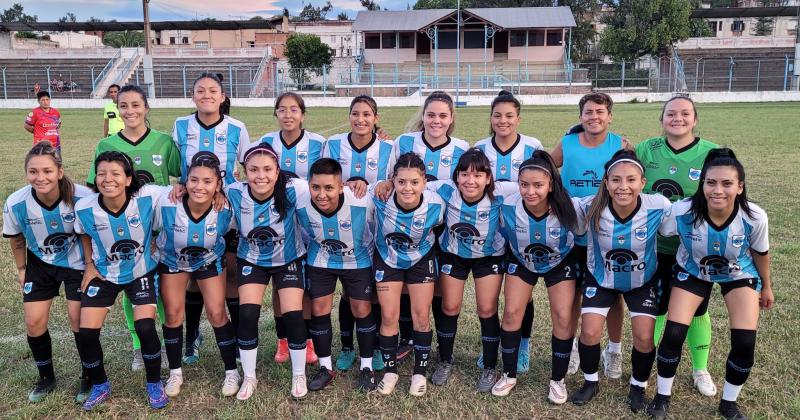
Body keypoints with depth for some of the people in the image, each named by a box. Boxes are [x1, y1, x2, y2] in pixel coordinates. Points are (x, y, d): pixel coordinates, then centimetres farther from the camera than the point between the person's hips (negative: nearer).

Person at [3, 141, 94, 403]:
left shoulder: (82, 197, -30)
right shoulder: (16, 203, -22)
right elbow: (16, 239, -1)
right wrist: (22, 269, 9)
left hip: (77, 263, -2)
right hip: (40, 264, 3)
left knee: (78, 320, -2)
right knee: (34, 323, 3)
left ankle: (89, 377, 21)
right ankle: (46, 378, 27)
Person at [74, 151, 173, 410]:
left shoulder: (147, 197, -27)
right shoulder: (84, 208, -19)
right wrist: (89, 265, 2)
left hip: (141, 272, -2)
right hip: (103, 274, 2)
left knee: (145, 327, -15)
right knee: (87, 333, -4)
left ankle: (154, 384, 12)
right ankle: (99, 386, 23)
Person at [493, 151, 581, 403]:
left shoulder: (569, 207, -33)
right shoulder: (509, 206, -29)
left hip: (561, 263, -1)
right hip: (521, 262, 1)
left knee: (563, 318, -8)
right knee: (512, 313, -5)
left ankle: (558, 380, 13)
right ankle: (509, 375, 15)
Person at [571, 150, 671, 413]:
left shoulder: (658, 207, -29)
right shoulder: (590, 208, -30)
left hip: (642, 280, 0)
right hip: (600, 277, 0)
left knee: (645, 337, -5)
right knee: (589, 332, -6)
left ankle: (638, 387, 24)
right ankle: (590, 382, 23)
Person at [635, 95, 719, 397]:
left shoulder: (713, 154, -8)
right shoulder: (646, 150, -4)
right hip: (655, 246, 1)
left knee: (696, 309, 14)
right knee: (654, 307, 11)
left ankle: (701, 369, 35)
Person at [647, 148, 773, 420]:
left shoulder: (755, 217, -29)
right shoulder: (681, 212, -34)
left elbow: (760, 253, -8)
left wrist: (766, 287, 7)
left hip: (740, 274, 1)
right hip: (692, 272, -1)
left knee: (745, 342, -11)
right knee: (673, 333, -12)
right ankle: (662, 396, 13)